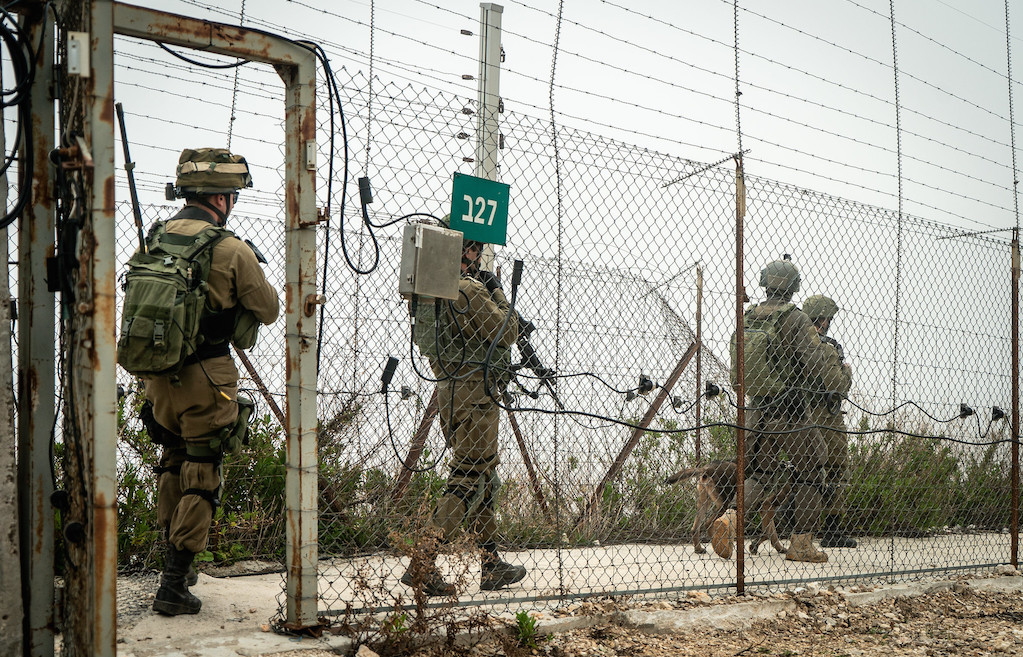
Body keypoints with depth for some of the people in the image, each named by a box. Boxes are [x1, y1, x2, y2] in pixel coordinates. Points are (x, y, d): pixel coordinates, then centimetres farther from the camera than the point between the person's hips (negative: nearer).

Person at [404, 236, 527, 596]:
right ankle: (423, 561, -18)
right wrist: (497, 294, 4)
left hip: (447, 388, 9)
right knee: (468, 479, -9)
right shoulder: (469, 290, -15)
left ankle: (492, 565, 22)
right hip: (474, 392, -9)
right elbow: (508, 333, -10)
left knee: (484, 477, 17)